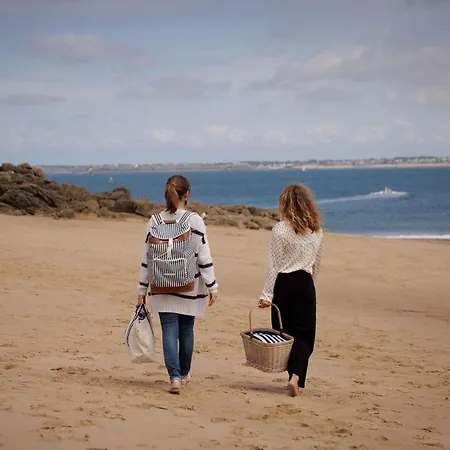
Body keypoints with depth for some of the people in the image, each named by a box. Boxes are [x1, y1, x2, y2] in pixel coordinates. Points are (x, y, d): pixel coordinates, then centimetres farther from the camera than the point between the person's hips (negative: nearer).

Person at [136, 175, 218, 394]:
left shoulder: (155, 221, -2)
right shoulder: (195, 221, -10)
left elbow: (147, 257, 1)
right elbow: (204, 257, -10)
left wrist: (142, 288, 8)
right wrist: (212, 287, -4)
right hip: (189, 286, -1)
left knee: (169, 330, 1)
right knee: (186, 330, 14)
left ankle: (175, 377, -13)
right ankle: (184, 374, 29)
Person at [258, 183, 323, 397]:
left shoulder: (280, 229, -9)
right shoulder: (317, 231, 5)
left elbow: (274, 265, -9)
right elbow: (316, 265, 13)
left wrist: (267, 295, -7)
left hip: (284, 283, -3)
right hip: (305, 284, 3)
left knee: (285, 332, 9)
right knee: (304, 334, 5)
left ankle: (294, 376, 14)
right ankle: (296, 376, -13)